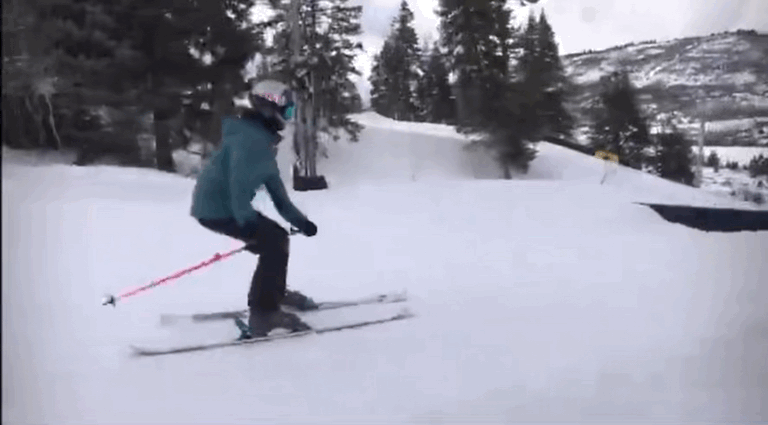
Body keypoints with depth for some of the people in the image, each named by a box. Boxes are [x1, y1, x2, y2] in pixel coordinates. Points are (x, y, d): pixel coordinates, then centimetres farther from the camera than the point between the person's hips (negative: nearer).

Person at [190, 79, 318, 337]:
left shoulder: (263, 138, 14)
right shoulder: (250, 137, -19)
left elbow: (274, 186, 15)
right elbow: (239, 181, -30)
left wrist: (299, 220, 10)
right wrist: (246, 220, -33)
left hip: (223, 206, 10)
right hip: (216, 208, -10)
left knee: (276, 237, 15)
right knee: (274, 241, -14)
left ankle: (273, 293, 33)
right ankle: (264, 314, -12)